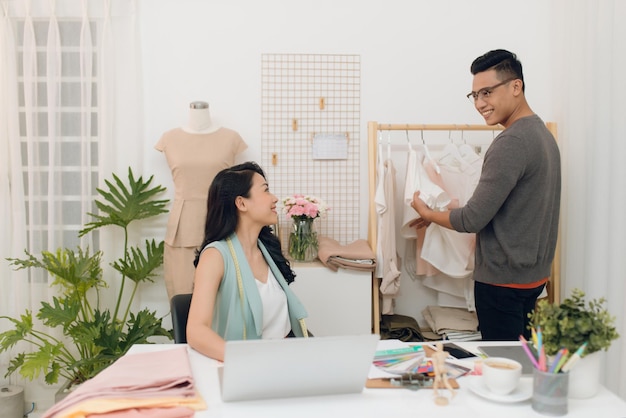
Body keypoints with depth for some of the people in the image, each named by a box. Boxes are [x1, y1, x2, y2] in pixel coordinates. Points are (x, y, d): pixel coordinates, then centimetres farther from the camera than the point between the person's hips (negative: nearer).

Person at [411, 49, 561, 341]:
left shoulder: (511, 143, -21)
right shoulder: (542, 133, 10)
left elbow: (473, 219, -21)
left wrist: (427, 213, -4)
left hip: (503, 279, -10)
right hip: (534, 273, 10)